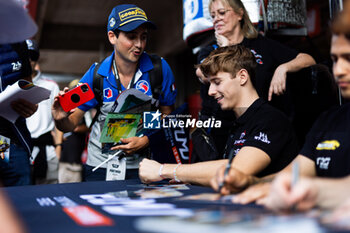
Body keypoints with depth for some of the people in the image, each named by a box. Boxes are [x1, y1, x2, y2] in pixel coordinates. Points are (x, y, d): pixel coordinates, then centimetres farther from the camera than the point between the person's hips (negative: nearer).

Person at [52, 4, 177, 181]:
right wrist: (61, 120, -26)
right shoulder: (96, 75, -9)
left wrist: (145, 140, -17)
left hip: (141, 165, 0)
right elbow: (72, 123, -4)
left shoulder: (160, 69, -10)